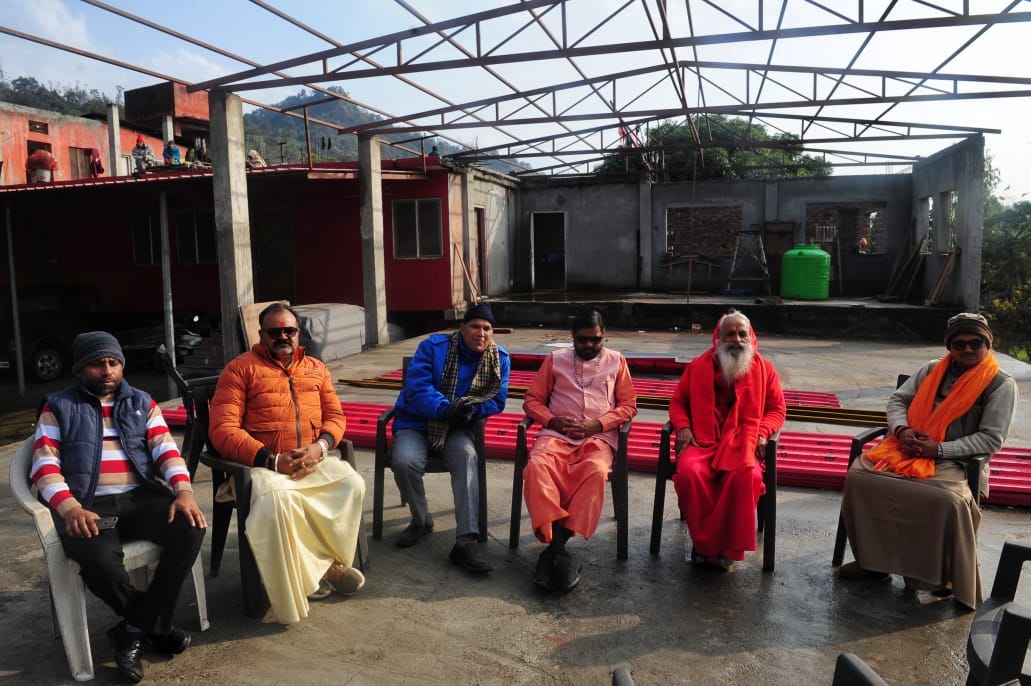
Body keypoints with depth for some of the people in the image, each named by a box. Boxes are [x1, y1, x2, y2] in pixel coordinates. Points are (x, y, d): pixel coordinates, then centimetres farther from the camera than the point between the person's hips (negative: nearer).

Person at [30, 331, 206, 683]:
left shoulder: (142, 403, 17)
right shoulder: (58, 407, 11)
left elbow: (166, 449, 5)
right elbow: (44, 466, 0)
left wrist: (184, 491, -15)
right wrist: (70, 508, -20)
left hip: (141, 497, 3)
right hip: (88, 505, -2)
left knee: (190, 529, -25)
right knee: (99, 559, -34)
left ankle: (133, 631, -10)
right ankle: (155, 624, -4)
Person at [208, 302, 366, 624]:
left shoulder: (316, 369, 17)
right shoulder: (240, 368, 1)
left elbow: (335, 415, 13)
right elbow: (222, 430, -8)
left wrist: (320, 446, -11)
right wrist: (273, 460, -18)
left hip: (311, 461, 4)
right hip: (262, 465, -4)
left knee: (352, 484, -23)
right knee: (275, 498, -36)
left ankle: (316, 568, -10)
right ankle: (325, 567, -16)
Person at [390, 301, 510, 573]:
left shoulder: (500, 360, 1)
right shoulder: (433, 346, -7)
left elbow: (496, 401, -1)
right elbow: (417, 388, -17)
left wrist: (470, 410, -24)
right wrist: (445, 408, -34)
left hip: (457, 429, 1)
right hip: (415, 423, -1)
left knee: (466, 456, -34)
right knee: (404, 461, -31)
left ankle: (465, 542, -36)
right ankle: (421, 520, 0)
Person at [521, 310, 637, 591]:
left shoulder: (616, 361, 15)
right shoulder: (555, 359, 16)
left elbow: (628, 405, 10)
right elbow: (532, 400, 14)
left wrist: (596, 425, -7)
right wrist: (553, 421, -6)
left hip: (598, 436, -1)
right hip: (557, 433, 1)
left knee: (596, 471, -36)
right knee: (537, 466, -33)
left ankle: (555, 545, -31)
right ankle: (557, 548, -36)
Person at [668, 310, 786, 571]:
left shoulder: (764, 369, 10)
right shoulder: (699, 365, 11)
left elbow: (777, 410, 13)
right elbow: (678, 401, 17)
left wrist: (762, 433, -6)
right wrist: (683, 427, -3)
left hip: (742, 442, 0)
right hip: (702, 441, 1)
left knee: (747, 476, -35)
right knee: (689, 473, -33)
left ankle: (727, 547, -15)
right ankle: (704, 540, -10)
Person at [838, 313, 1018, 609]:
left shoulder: (1001, 384, -1)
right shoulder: (932, 369, 12)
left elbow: (991, 439, -8)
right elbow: (897, 399, 13)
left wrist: (939, 449, -18)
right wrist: (902, 430, -8)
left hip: (957, 461, -4)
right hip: (909, 449, 4)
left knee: (950, 501, -37)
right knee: (859, 474, -20)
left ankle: (949, 579, -11)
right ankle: (873, 559, -3)